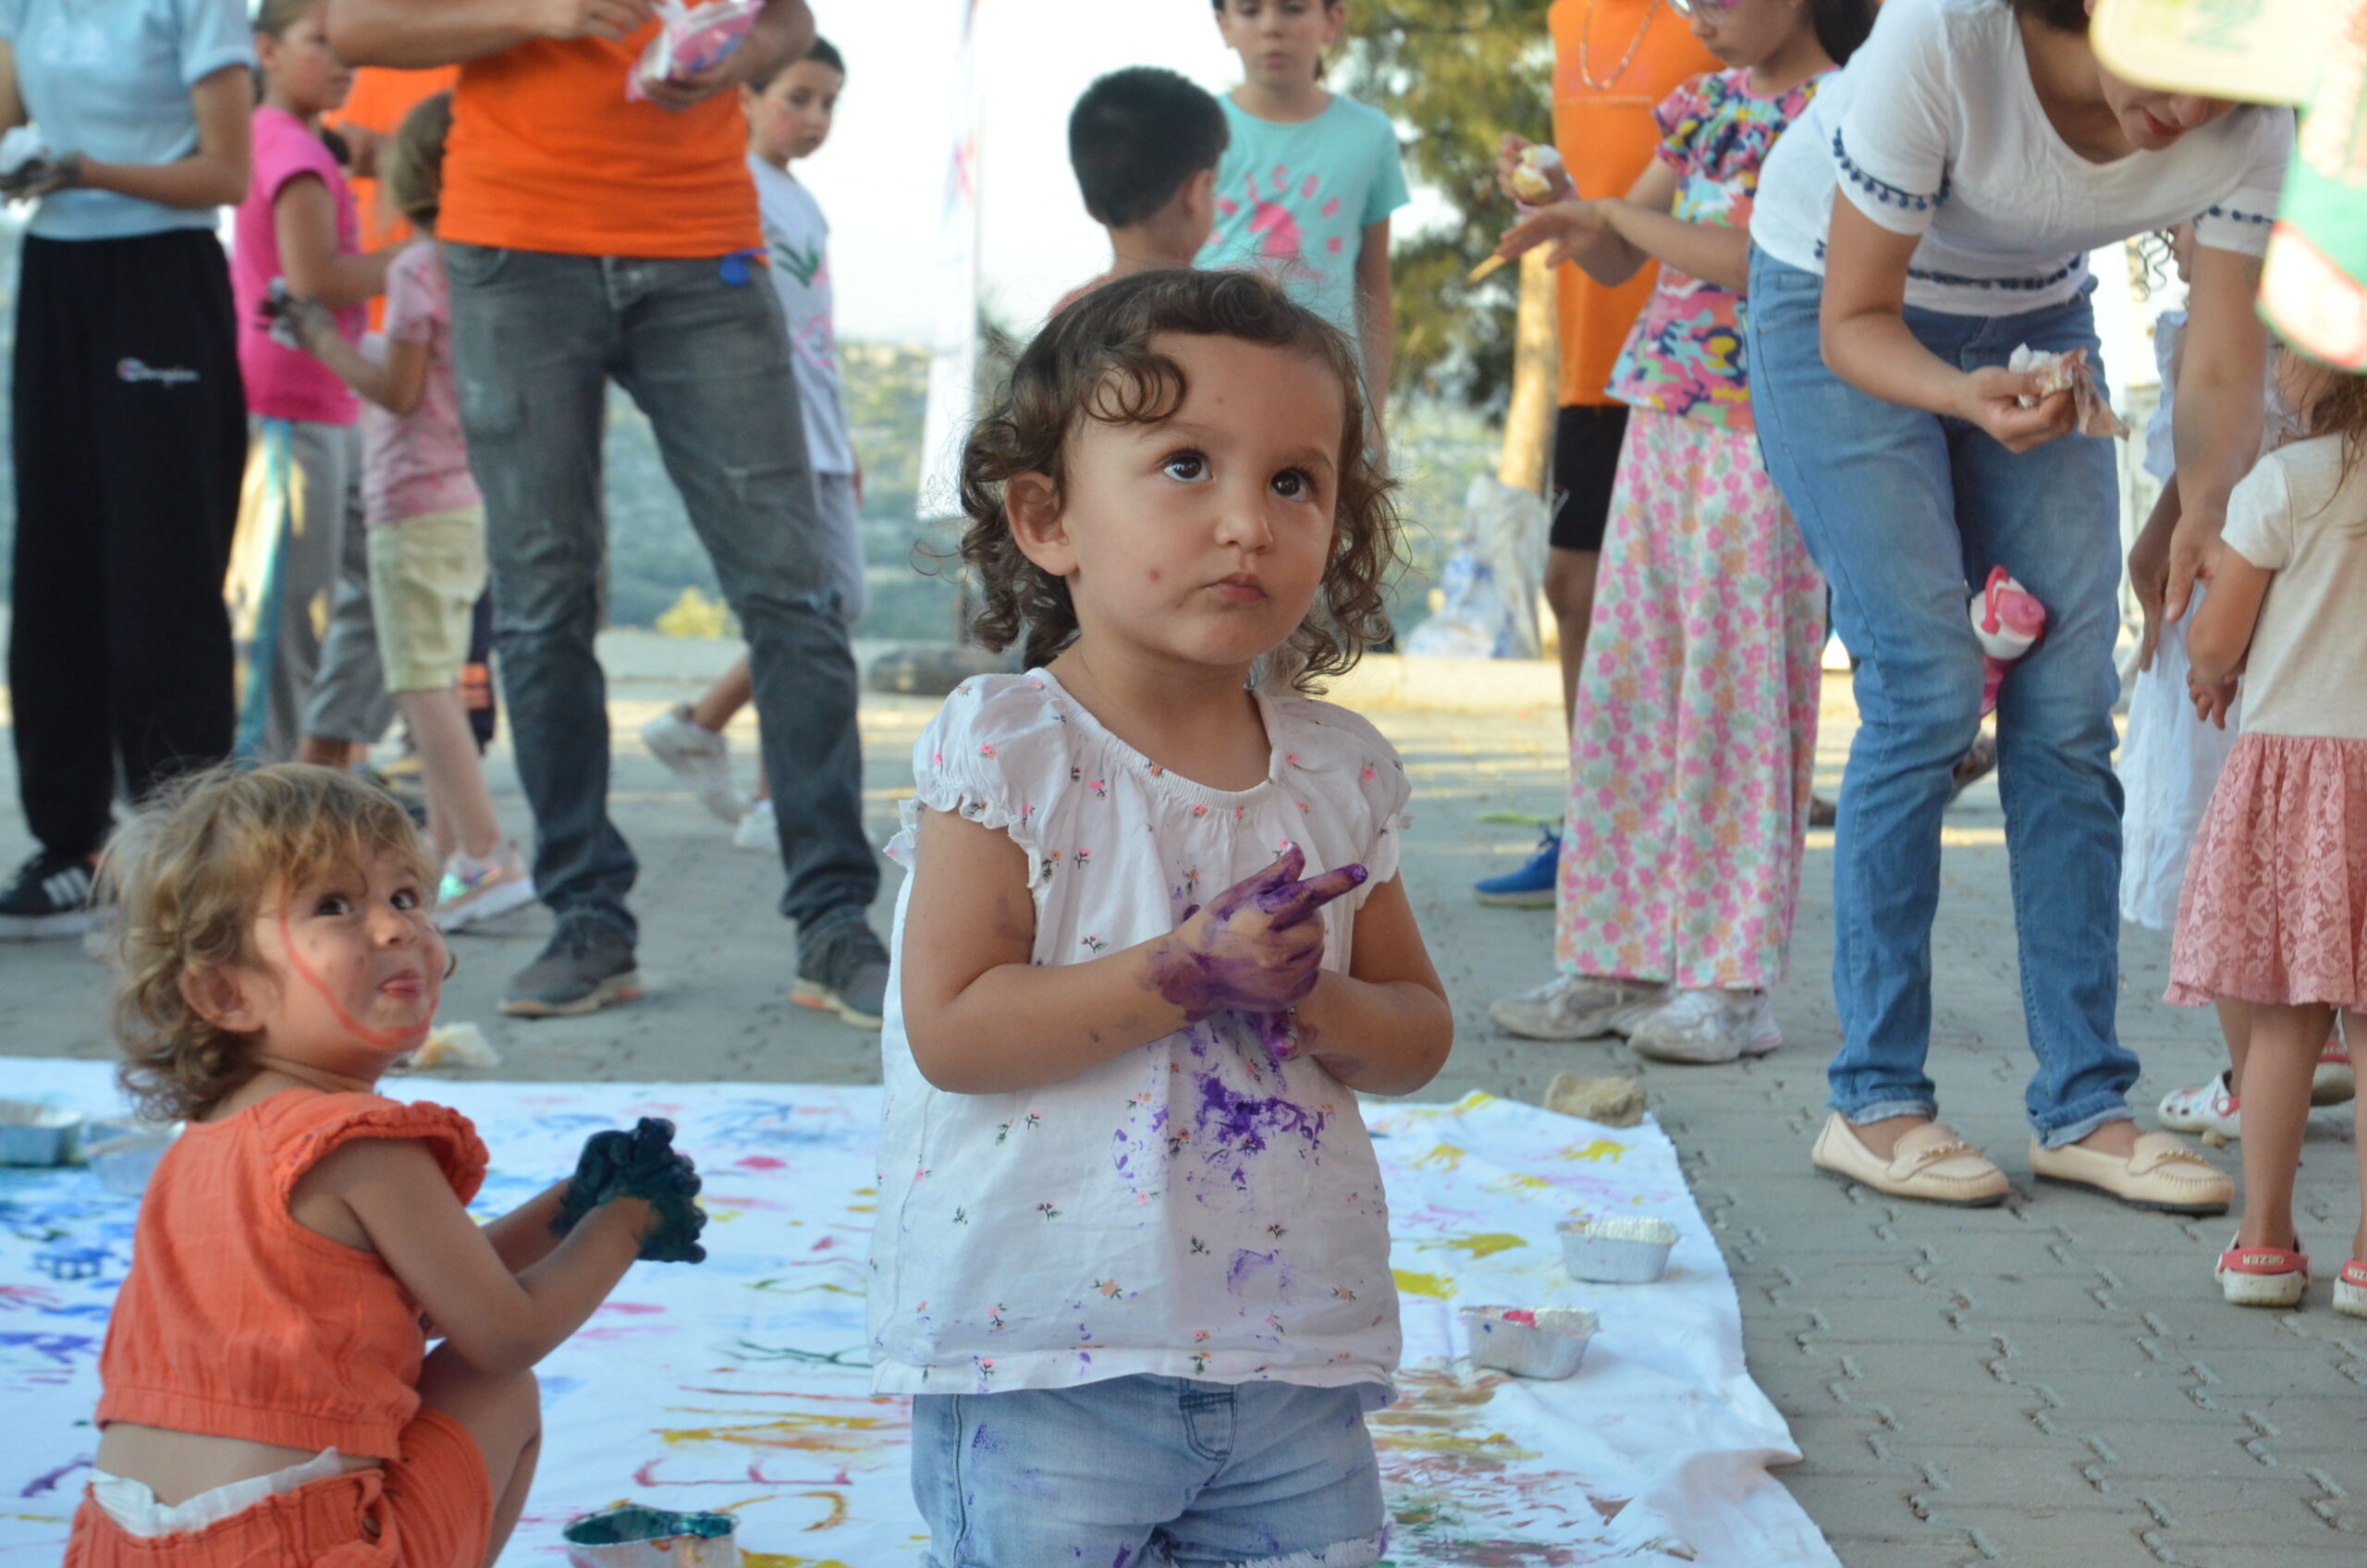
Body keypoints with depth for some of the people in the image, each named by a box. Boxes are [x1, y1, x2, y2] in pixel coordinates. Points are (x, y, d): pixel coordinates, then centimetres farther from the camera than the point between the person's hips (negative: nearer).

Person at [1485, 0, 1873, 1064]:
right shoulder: (1707, 103, 14)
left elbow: (1755, 260, -22)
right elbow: (1617, 260, 17)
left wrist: (1616, 213, -15)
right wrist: (1558, 206, -2)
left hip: (1762, 436, -8)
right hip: (1661, 420, 8)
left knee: (1733, 700, -4)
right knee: (1622, 692, 7)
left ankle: (1733, 983, 3)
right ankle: (1621, 959, 15)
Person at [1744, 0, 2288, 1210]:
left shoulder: (2246, 132, -22)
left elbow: (2223, 367, -15)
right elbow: (1856, 320, -25)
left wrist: (2209, 510, -34)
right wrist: (1969, 399, -45)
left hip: (2035, 323, 4)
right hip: (1841, 308, -4)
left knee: (2068, 706, -4)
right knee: (1928, 690, -15)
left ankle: (2082, 1108, 2)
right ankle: (1873, 1100, -6)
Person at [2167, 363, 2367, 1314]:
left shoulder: (2288, 482, -7)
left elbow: (2214, 640, -5)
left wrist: (2212, 674, 18)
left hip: (2290, 758, -1)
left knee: (2285, 1022, 5)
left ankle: (2263, 1238, 11)